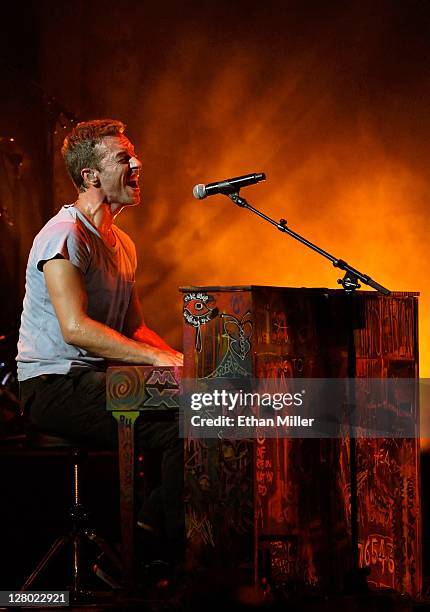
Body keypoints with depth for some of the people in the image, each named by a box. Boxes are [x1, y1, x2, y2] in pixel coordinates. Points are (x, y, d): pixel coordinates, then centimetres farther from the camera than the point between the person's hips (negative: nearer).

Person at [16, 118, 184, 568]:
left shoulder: (121, 243, 18)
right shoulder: (64, 235, -13)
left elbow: (133, 327, 21)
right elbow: (76, 328, -24)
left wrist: (179, 359, 2)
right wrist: (159, 358, -25)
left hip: (97, 379, 9)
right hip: (55, 385, -9)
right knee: (183, 428, -25)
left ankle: (149, 526, -1)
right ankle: (180, 556, -13)